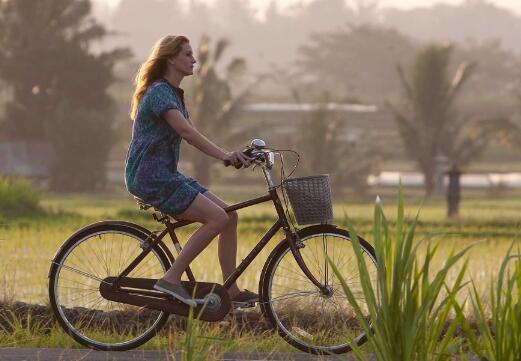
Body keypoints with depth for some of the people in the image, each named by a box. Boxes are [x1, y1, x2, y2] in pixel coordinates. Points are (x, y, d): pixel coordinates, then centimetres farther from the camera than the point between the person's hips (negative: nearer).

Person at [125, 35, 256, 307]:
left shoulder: (174, 94, 19)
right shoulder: (160, 93, -14)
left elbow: (192, 136, 15)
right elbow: (186, 131, -28)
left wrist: (232, 156, 4)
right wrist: (224, 155, -37)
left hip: (167, 175, 10)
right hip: (150, 178, -10)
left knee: (230, 215, 2)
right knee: (217, 218, -20)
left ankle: (231, 291, 4)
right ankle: (171, 279, -17)